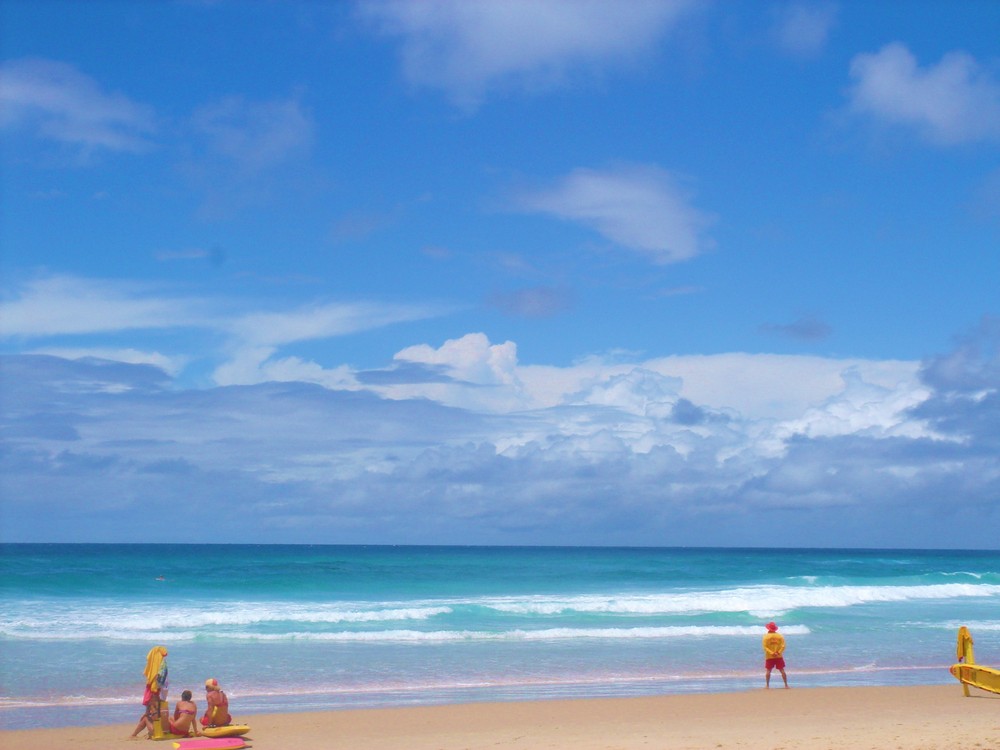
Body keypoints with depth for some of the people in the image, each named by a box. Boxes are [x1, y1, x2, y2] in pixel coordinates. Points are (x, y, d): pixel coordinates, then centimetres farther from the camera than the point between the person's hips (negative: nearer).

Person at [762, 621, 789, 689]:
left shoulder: (766, 636, -6)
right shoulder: (780, 636, 1)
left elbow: (765, 647, -12)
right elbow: (783, 646, -6)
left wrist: (771, 653, -16)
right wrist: (779, 652, -12)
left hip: (769, 657, -2)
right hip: (779, 656, 2)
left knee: (768, 670, 6)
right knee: (782, 670, 6)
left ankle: (767, 685, 3)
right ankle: (786, 685, 6)